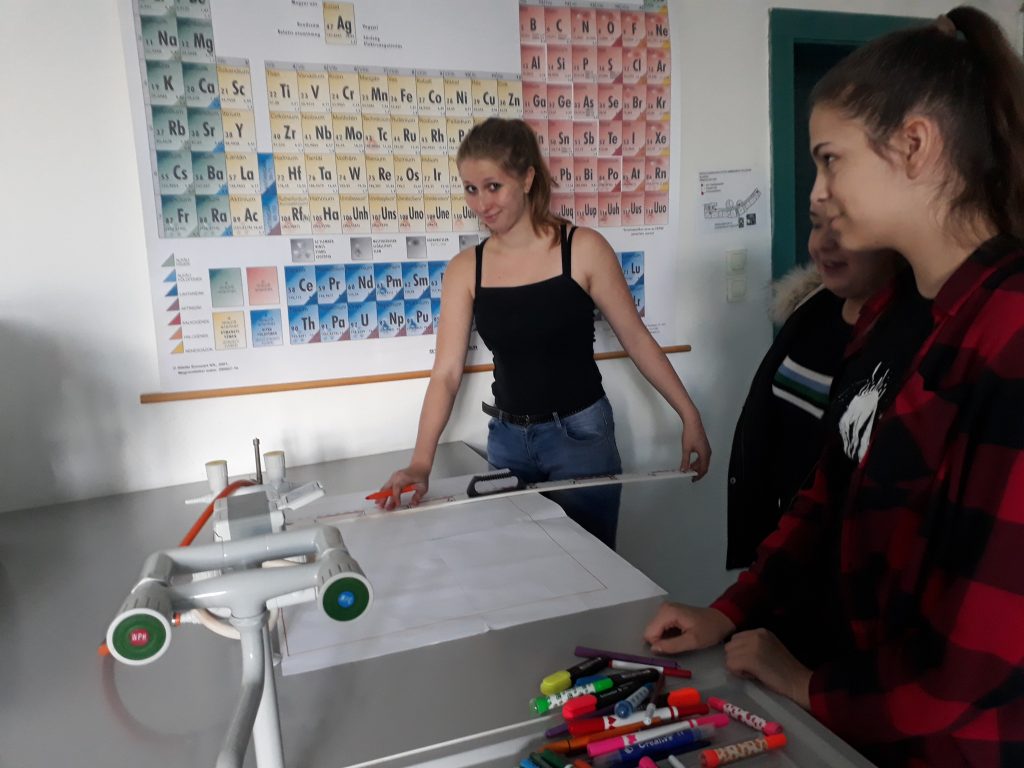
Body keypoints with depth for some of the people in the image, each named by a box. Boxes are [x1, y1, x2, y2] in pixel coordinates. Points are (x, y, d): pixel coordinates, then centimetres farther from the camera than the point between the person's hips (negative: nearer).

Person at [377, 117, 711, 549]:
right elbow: (446, 372, -8)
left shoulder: (583, 249, -10)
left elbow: (636, 339, -4)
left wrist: (689, 416, -6)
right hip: (507, 439, 3)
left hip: (580, 434, -3)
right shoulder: (465, 270, -3)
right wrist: (420, 463, -19)